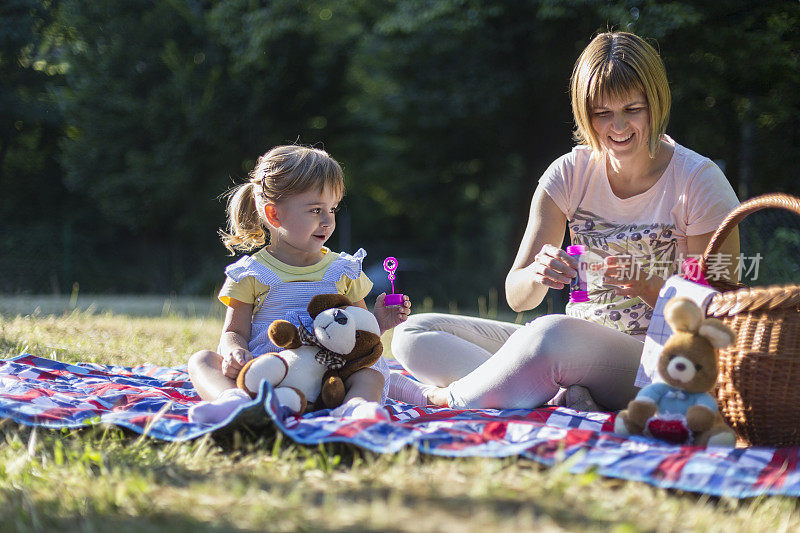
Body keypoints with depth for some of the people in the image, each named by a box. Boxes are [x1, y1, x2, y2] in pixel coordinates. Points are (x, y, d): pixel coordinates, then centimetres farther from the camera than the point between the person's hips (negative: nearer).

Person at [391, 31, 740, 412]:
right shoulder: (569, 174, 4)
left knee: (551, 334, -40)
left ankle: (449, 398, -11)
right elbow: (517, 298, 0)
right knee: (411, 334, -7)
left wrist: (646, 286, -24)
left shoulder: (699, 182, -6)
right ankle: (564, 396, -27)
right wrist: (538, 274, -25)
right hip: (579, 344, 6)